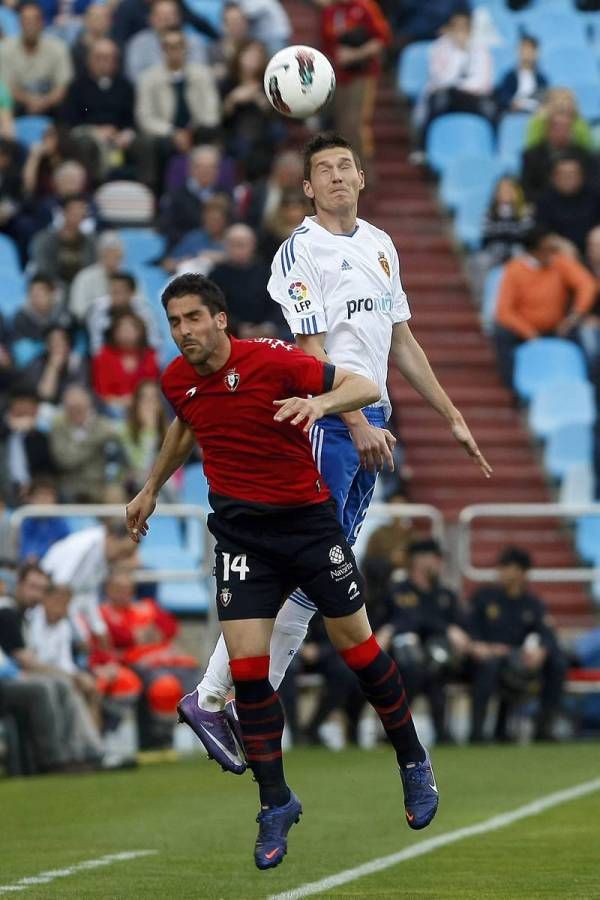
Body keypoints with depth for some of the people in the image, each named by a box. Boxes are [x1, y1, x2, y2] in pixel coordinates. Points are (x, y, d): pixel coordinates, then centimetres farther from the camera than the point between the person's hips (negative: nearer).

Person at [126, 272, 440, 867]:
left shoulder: (272, 360, -17)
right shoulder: (177, 381, -1)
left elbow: (365, 387, -17)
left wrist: (321, 402, -37)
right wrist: (151, 489, 30)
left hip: (307, 517, -3)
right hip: (240, 528, 3)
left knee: (356, 643, 3)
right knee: (246, 663, -8)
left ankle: (414, 765, 24)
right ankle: (275, 804, 5)